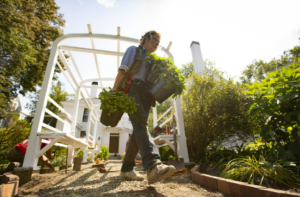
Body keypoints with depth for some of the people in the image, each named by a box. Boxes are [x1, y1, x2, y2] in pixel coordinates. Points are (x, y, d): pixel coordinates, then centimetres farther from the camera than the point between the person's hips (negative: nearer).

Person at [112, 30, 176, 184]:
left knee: (138, 130, -3)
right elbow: (122, 70, 1)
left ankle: (126, 169, 4)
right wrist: (114, 91, -11)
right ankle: (153, 166, -39)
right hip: (132, 89, -6)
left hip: (145, 95, 6)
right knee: (140, 124, -25)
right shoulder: (133, 50, 16)